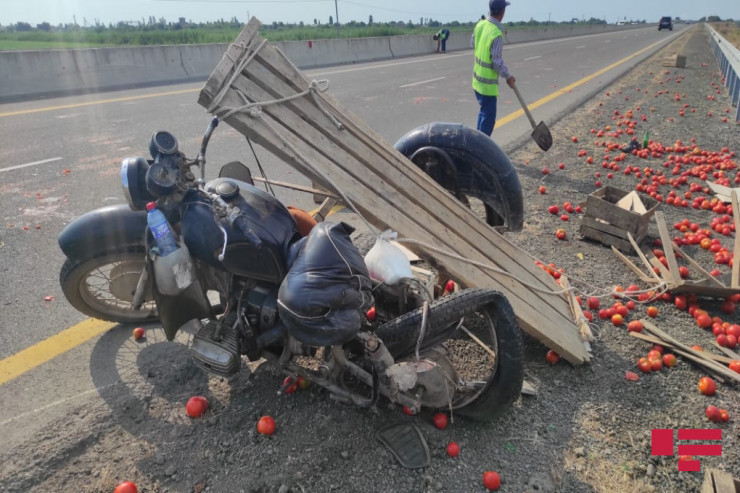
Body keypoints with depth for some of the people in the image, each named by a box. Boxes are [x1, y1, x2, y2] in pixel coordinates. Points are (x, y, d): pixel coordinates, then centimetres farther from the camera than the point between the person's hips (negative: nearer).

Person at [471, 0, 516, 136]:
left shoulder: (480, 25, -1)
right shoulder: (497, 34, -24)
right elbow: (497, 63, -20)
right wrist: (508, 77, -6)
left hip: (477, 79, 9)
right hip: (488, 84, -9)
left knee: (483, 113, 23)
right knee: (488, 119, 2)